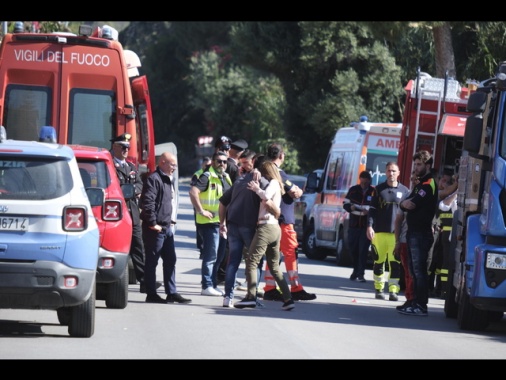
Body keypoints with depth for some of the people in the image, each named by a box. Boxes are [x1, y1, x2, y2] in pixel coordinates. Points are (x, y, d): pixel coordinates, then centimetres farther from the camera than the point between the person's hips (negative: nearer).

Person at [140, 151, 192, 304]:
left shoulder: (169, 180, 18)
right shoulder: (154, 179, -13)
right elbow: (148, 202, -22)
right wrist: (152, 223, -22)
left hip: (167, 227, 10)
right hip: (156, 228, -10)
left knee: (170, 260, 11)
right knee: (152, 261, -2)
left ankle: (172, 293, 16)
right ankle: (151, 294, 2)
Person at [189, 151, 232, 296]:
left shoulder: (226, 178, 15)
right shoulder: (207, 177, -11)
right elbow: (193, 192, -24)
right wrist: (201, 211, -23)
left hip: (222, 222, 9)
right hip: (210, 221, -9)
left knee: (219, 256, 13)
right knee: (211, 255, -8)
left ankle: (213, 284, 21)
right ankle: (207, 286, -5)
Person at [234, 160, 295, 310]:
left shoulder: (273, 183, -4)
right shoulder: (277, 185, 23)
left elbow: (266, 196, -22)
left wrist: (256, 189, -7)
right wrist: (257, 188, 7)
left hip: (266, 226, -10)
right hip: (275, 228, 10)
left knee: (251, 262, -8)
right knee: (274, 266, 13)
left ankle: (251, 297, -17)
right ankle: (288, 299, 7)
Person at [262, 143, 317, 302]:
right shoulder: (279, 173, -15)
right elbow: (295, 193, -14)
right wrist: (299, 190, 8)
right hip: (283, 220, -9)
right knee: (291, 253, -5)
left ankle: (270, 289, 8)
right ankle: (296, 289, -5)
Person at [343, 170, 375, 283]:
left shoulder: (374, 192, -5)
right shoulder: (353, 190, 6)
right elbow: (345, 203, 11)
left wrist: (369, 211, -21)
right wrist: (350, 207, -11)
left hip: (367, 225, -4)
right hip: (354, 223, 4)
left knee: (363, 249, -7)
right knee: (352, 248, 7)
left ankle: (360, 274, -2)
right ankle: (356, 270, 26)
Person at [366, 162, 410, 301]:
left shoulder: (404, 191, 7)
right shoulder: (379, 189, 8)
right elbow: (372, 209, 6)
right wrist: (369, 226, -6)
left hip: (397, 232, -1)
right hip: (379, 232, 1)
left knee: (395, 262, -8)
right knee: (378, 261, 7)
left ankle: (393, 291, -8)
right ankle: (379, 289, 18)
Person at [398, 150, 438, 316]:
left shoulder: (429, 184, -11)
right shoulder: (420, 184, 22)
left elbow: (411, 204, -18)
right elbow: (405, 204, 19)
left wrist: (407, 202, 3)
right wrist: (406, 203, -2)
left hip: (421, 232, -10)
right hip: (413, 231, 10)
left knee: (419, 269, -10)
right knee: (414, 269, 13)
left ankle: (421, 306, -11)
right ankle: (415, 302, 18)